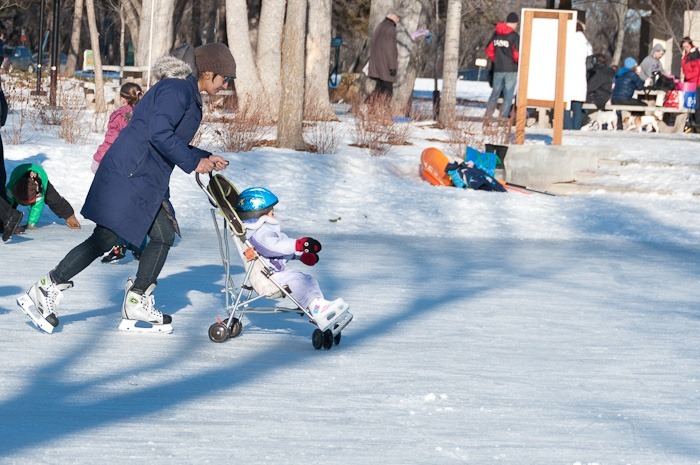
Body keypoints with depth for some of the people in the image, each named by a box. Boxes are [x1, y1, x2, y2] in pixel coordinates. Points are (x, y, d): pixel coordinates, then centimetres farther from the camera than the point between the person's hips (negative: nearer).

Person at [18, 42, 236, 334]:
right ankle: (47, 291, -4)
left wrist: (205, 158, 14)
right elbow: (159, 134, -25)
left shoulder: (187, 93, 20)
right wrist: (192, 163, -18)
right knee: (105, 238, -10)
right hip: (129, 175, -11)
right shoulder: (176, 90, -13)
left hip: (149, 182, 11)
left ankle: (136, 307, 13)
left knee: (164, 236, 8)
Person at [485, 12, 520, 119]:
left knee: (495, 93, 14)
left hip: (497, 69, 5)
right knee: (508, 96, 1)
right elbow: (517, 55, -15)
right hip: (510, 69, -5)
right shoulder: (514, 36, -11)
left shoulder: (496, 34, 5)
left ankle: (487, 116, 11)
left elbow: (489, 50, 9)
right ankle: (503, 118, -3)